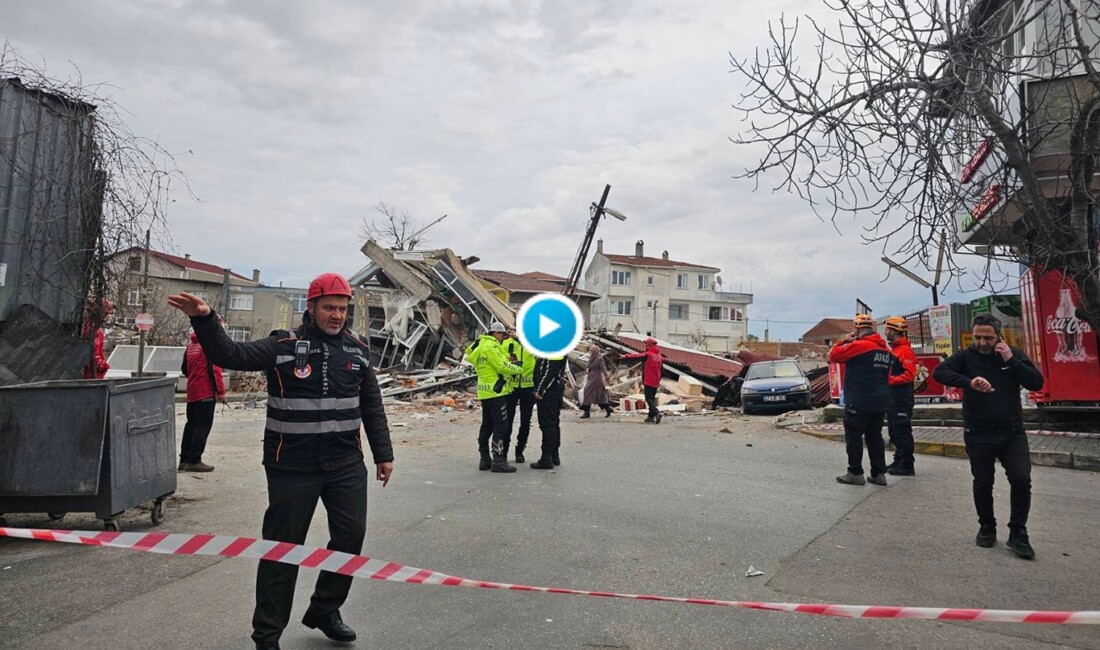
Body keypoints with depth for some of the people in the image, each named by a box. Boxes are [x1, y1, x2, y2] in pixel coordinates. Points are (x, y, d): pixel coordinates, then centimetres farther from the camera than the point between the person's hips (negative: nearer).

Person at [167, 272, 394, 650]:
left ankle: (324, 611, 33)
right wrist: (204, 320, -32)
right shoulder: (283, 346, -5)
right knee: (283, 547, 5)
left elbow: (372, 406, 10)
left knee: (351, 536, 10)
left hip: (346, 463, 4)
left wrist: (383, 454, 11)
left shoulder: (357, 349, 6)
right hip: (292, 466, -4)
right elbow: (230, 355, -15)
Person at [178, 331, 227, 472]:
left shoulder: (191, 345, 13)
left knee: (191, 424, 14)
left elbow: (184, 369, 20)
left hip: (192, 392, 8)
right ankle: (194, 461, -5)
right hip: (206, 392, -8)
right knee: (203, 426, -4)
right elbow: (215, 369, -18)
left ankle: (184, 459, 18)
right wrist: (221, 391, -15)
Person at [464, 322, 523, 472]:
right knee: (501, 426, -7)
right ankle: (498, 461, -8)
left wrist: (509, 364, 5)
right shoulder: (491, 346, -14)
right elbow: (502, 366, -17)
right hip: (496, 392, -10)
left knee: (487, 425, 13)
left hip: (485, 392, 10)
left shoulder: (479, 346, 18)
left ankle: (485, 459, 18)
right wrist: (518, 369, -2)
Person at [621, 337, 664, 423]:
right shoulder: (660, 356, 12)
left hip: (648, 381, -7)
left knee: (648, 399, -6)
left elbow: (637, 356, -17)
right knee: (652, 398, 15)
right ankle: (651, 416, 16)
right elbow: (661, 369, 17)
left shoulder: (648, 354, -11)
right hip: (656, 382, 7)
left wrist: (626, 356, -13)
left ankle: (657, 413, -23)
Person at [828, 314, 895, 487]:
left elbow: (833, 356, -10)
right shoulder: (886, 349, 10)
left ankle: (856, 473, 4)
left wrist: (845, 341, 1)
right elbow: (886, 373, 18)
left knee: (853, 436, 1)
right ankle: (879, 473, 16)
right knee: (875, 436, 14)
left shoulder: (859, 345, -16)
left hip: (859, 402, -8)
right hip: (880, 402, 8)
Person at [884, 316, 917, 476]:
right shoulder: (894, 349, 17)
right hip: (892, 397, 10)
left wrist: (890, 380, -21)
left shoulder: (905, 350, -13)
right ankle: (898, 461, 24)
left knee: (902, 432, -5)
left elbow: (910, 375, -21)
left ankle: (907, 465, 1)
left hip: (902, 398, -10)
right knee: (894, 432, 15)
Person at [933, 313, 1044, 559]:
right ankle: (987, 528, 27)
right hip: (979, 435, -1)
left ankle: (1018, 534, 8)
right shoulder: (966, 356, -4)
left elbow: (1037, 383, -4)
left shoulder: (1014, 355, 3)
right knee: (983, 484, 8)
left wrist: (1011, 361, -15)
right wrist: (969, 382, -34)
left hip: (1013, 433, 1)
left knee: (1021, 480, -7)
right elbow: (939, 372, -19)